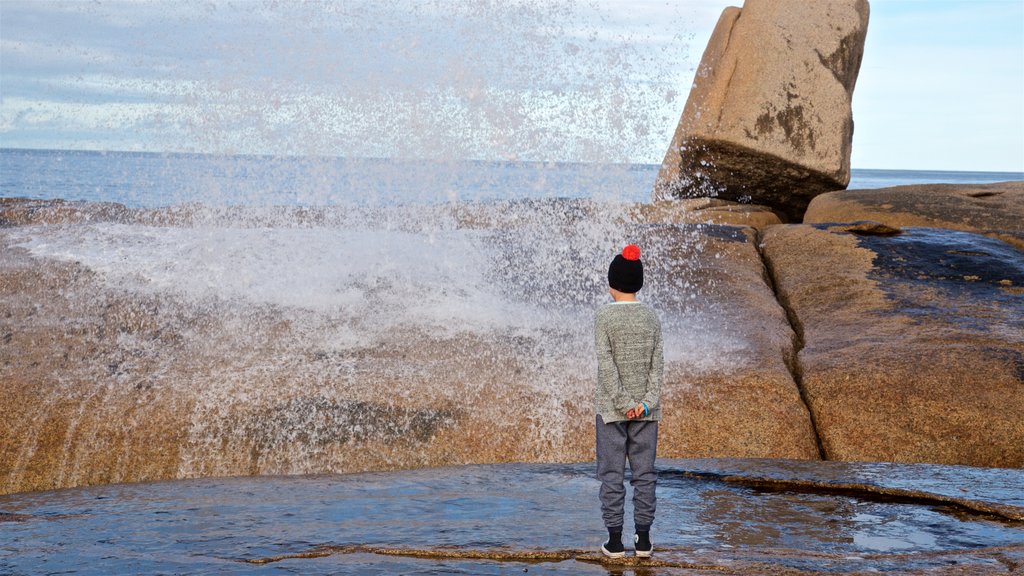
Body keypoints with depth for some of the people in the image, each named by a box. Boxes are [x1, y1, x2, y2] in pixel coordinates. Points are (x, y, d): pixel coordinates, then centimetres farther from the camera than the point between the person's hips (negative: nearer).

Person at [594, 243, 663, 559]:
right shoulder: (651, 317, 3)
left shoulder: (604, 317, -7)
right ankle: (643, 538, 9)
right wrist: (647, 402, -7)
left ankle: (615, 539, 3)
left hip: (612, 406, -3)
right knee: (644, 472, 7)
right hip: (646, 408, 3)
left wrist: (622, 403, -11)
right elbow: (657, 364, -3)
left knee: (612, 473, 2)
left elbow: (606, 364, -13)